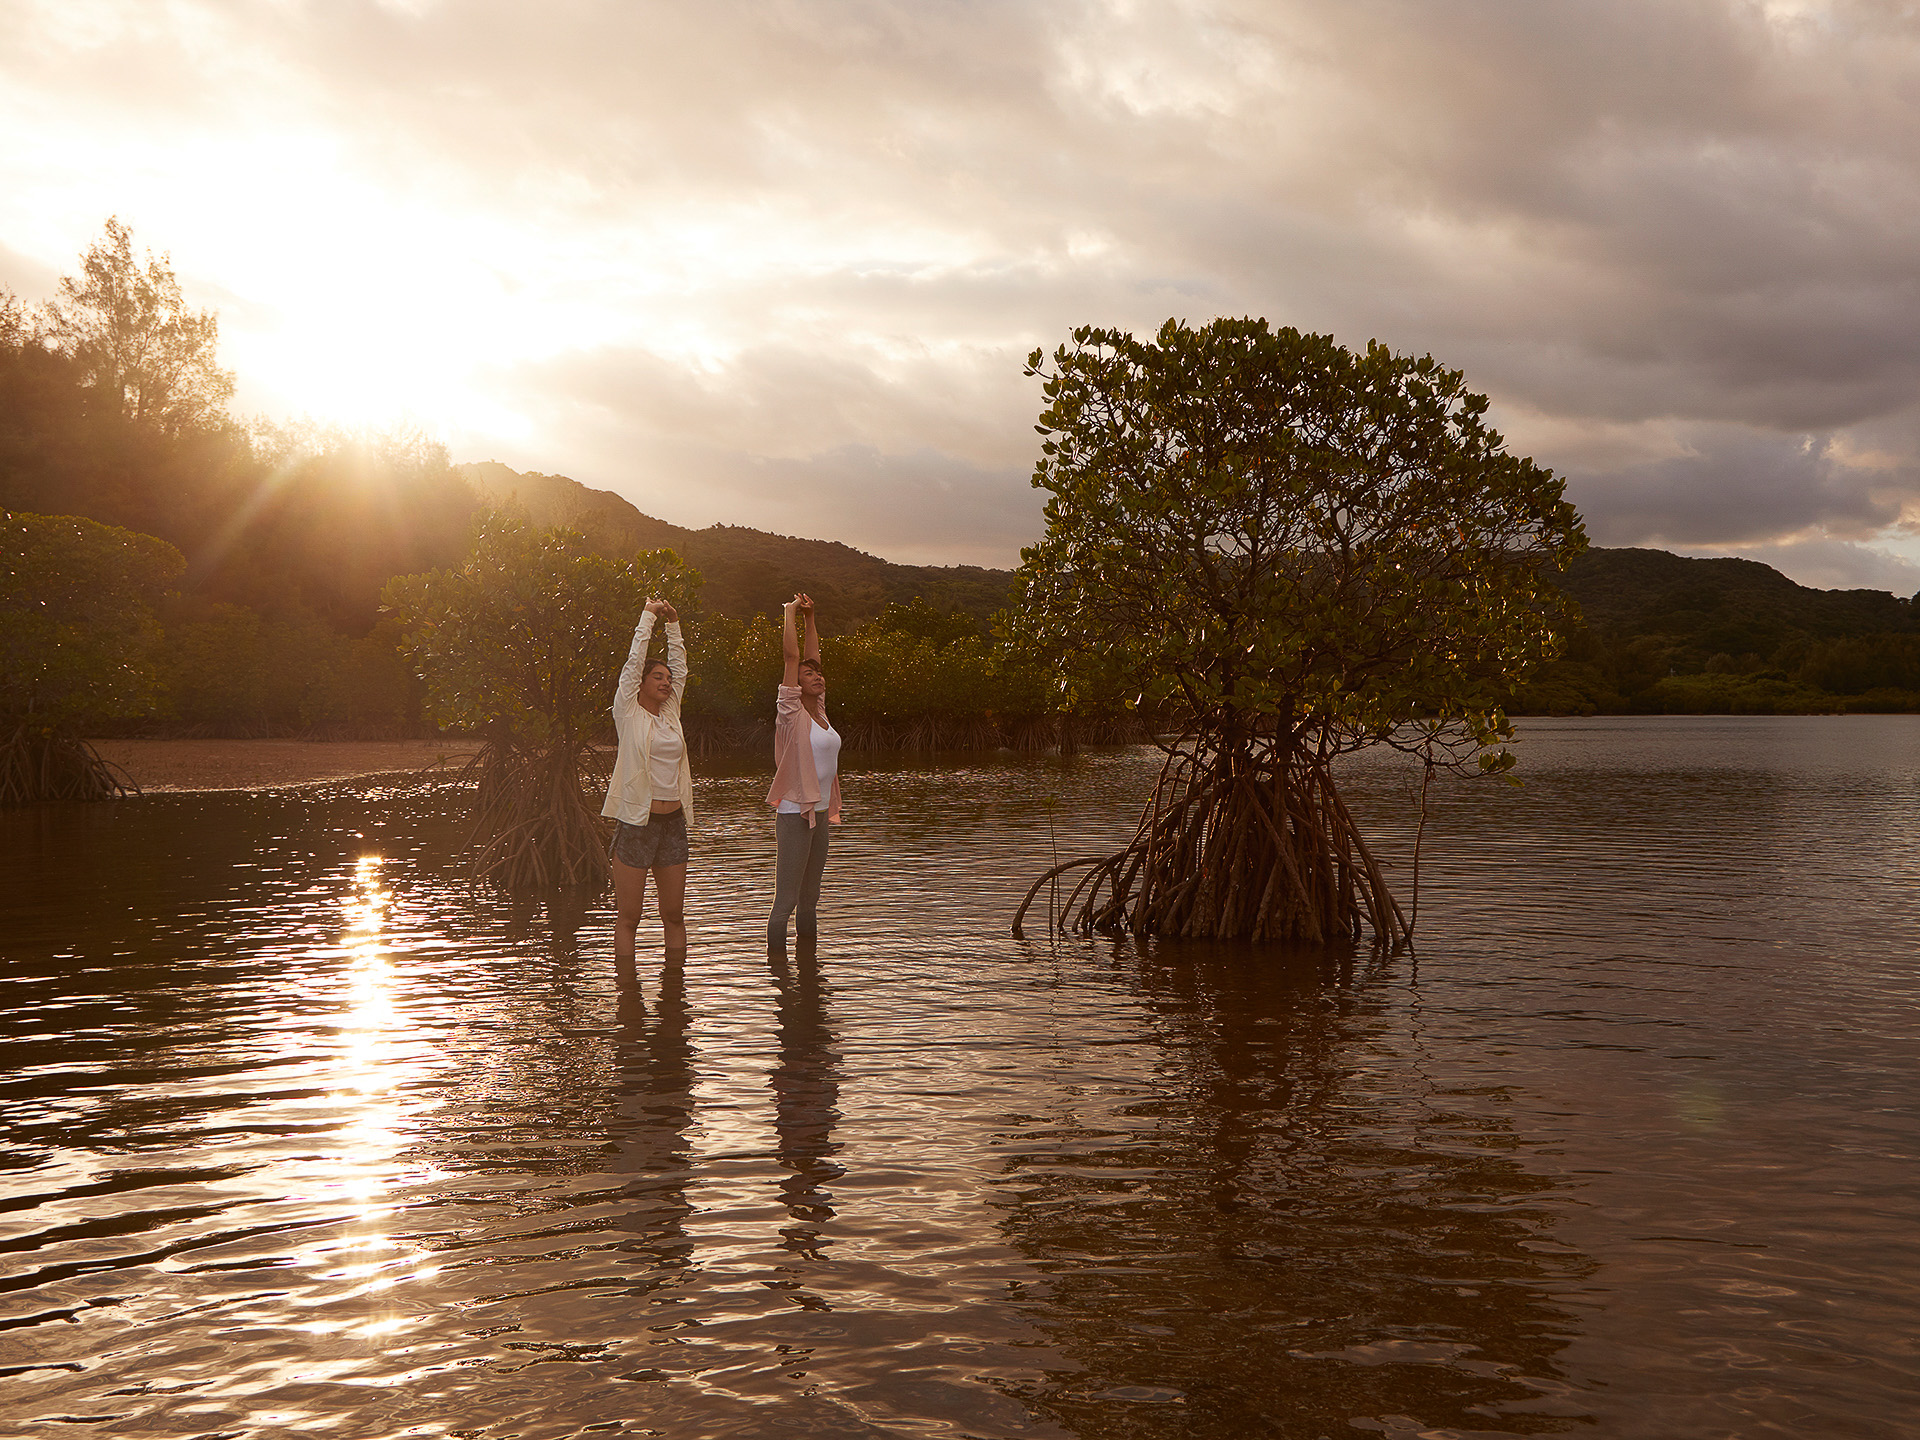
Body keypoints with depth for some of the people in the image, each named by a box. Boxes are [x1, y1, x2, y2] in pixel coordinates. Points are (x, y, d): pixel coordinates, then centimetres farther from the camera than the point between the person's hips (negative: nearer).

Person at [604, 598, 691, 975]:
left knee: (674, 914, 8)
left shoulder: (670, 713, 13)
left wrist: (673, 623, 12)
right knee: (628, 917, -2)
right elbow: (635, 660, -4)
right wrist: (649, 615, 2)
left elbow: (680, 666, 16)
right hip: (636, 822, -6)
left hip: (672, 822, 6)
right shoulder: (629, 713, -1)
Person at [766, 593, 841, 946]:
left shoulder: (819, 711, 10)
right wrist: (791, 612, -5)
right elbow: (792, 655, -13)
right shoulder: (791, 712, -9)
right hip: (794, 813, -8)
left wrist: (810, 616, 14)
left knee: (810, 899, 13)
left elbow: (813, 655, 17)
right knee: (785, 900, -6)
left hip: (818, 812, 8)